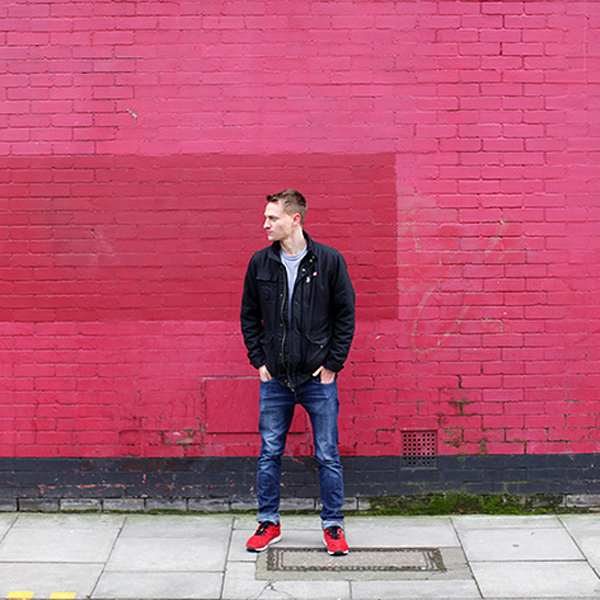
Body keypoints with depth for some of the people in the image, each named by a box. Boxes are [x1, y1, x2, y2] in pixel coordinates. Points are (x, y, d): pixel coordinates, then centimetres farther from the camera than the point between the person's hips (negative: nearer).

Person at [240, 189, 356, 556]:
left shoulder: (330, 261, -6)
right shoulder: (260, 263, 2)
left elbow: (346, 316, -1)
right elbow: (249, 316, 11)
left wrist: (333, 364, -6)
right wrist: (259, 360, 3)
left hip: (319, 378, -2)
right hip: (275, 378, 3)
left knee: (328, 456, 5)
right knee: (270, 454, 10)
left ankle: (333, 525, 19)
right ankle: (269, 523, 24)